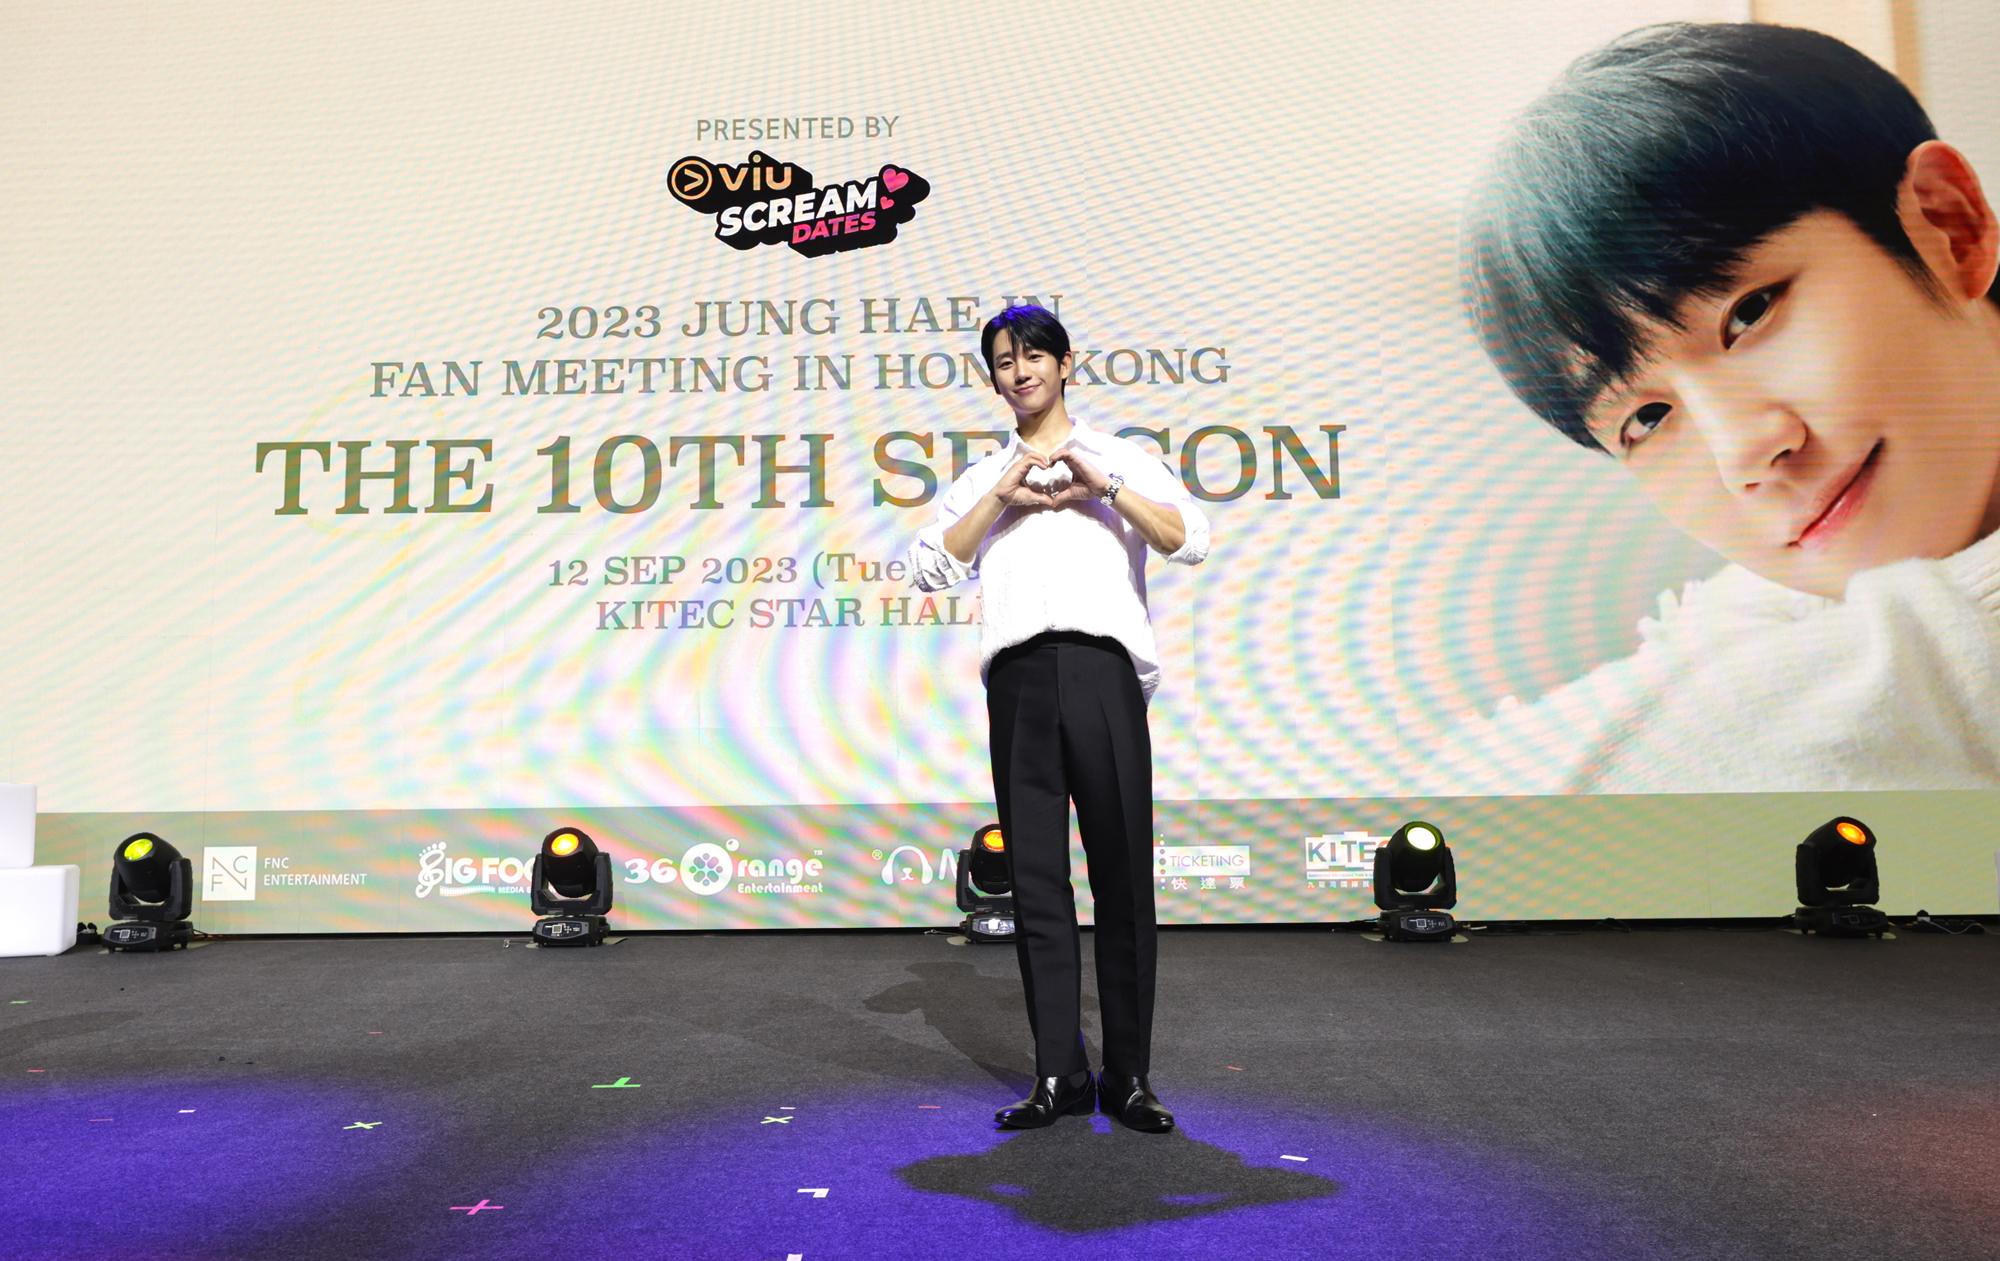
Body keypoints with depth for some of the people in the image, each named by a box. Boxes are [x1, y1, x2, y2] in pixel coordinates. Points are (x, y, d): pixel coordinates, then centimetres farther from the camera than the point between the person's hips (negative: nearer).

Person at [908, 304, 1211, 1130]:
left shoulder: (1120, 457, 18)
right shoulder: (981, 479, 24)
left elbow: (1191, 541, 3)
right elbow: (930, 567, 8)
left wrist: (1102, 487, -4)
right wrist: (1004, 494, 1)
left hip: (1101, 666, -2)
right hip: (1018, 675, 2)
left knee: (1123, 875, -3)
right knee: (1035, 879, 1)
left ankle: (1128, 1076, 6)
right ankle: (1059, 1074, 8)